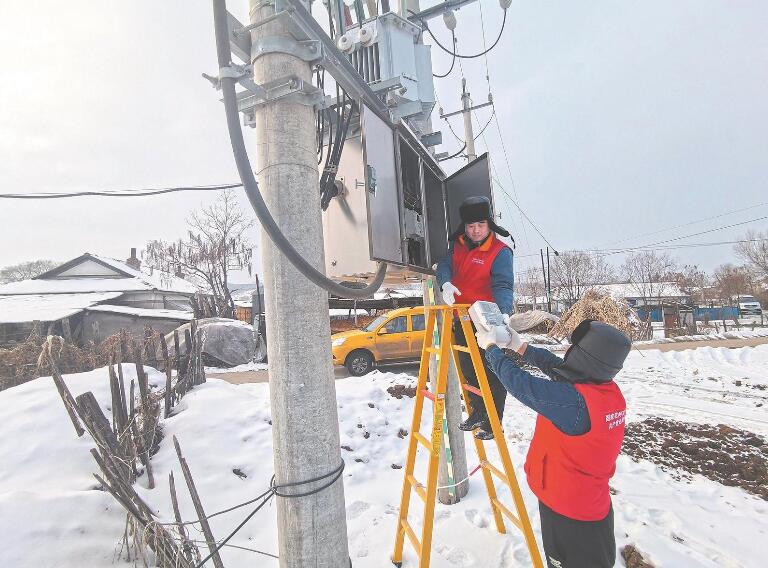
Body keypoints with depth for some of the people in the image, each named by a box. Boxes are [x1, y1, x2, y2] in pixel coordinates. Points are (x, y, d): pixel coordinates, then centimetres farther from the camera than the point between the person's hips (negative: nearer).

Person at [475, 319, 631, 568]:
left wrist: (491, 347, -9)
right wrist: (520, 347, 7)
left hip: (566, 511, -7)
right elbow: (557, 367, 3)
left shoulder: (572, 400, -33)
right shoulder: (612, 391, -8)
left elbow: (518, 382, -24)